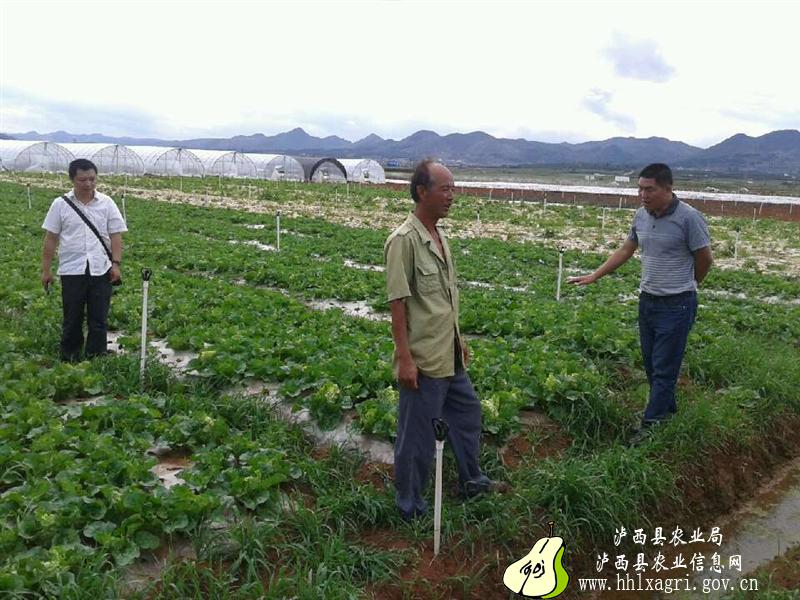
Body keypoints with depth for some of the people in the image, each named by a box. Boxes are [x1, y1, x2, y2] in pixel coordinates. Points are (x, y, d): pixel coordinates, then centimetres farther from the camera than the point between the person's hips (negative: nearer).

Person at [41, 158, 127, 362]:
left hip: (101, 270, 0)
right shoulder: (60, 204, 1)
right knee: (72, 319, 9)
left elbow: (116, 236, 3)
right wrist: (46, 269, 3)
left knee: (99, 319, 5)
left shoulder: (107, 203, 2)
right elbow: (51, 239, 4)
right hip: (72, 270, 0)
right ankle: (69, 360, 23)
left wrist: (116, 264, -7)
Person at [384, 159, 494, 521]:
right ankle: (410, 507, 22)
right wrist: (405, 358, -21)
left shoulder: (439, 236, 9)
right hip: (423, 361, -9)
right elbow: (398, 303, -19)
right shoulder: (404, 240, -17)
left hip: (450, 357, 9)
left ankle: (471, 481, 44)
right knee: (417, 434, 4)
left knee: (467, 412, 23)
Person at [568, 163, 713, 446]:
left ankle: (650, 425, 5)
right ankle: (667, 409, 33)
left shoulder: (689, 218, -16)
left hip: (676, 305, -7)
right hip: (647, 301, 7)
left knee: (664, 368, -1)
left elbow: (705, 260, -5)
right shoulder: (641, 215, 3)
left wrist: (684, 286, 10)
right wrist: (594, 276, 9)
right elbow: (625, 251, 15)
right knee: (651, 364, 15)